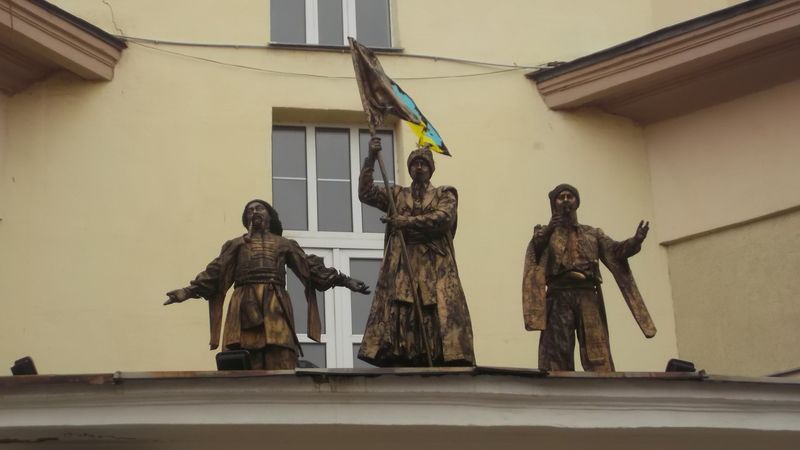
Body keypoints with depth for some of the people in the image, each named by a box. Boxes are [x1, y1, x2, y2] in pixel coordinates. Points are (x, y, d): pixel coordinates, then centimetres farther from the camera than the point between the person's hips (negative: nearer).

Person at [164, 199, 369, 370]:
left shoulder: (285, 244, 25)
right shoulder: (236, 244, 25)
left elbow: (312, 268, 17)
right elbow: (215, 273, 16)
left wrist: (343, 280, 6)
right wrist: (189, 291, 2)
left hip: (275, 308, 0)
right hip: (245, 308, 0)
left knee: (280, 366, -12)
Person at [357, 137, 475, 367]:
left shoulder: (444, 194, 16)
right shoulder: (396, 195, 20)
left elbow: (444, 218, -5)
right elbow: (365, 193, 5)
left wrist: (408, 222, -12)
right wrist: (371, 158, -5)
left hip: (436, 271, -1)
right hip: (401, 271, 1)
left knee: (442, 321, -12)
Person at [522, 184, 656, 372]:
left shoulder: (593, 233, 24)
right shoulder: (543, 232, 19)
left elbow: (615, 250, 7)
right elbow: (534, 252, 0)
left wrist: (635, 241, -13)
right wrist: (546, 232, -18)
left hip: (588, 297, 1)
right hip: (559, 297, -1)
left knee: (598, 358, -9)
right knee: (558, 357, -9)